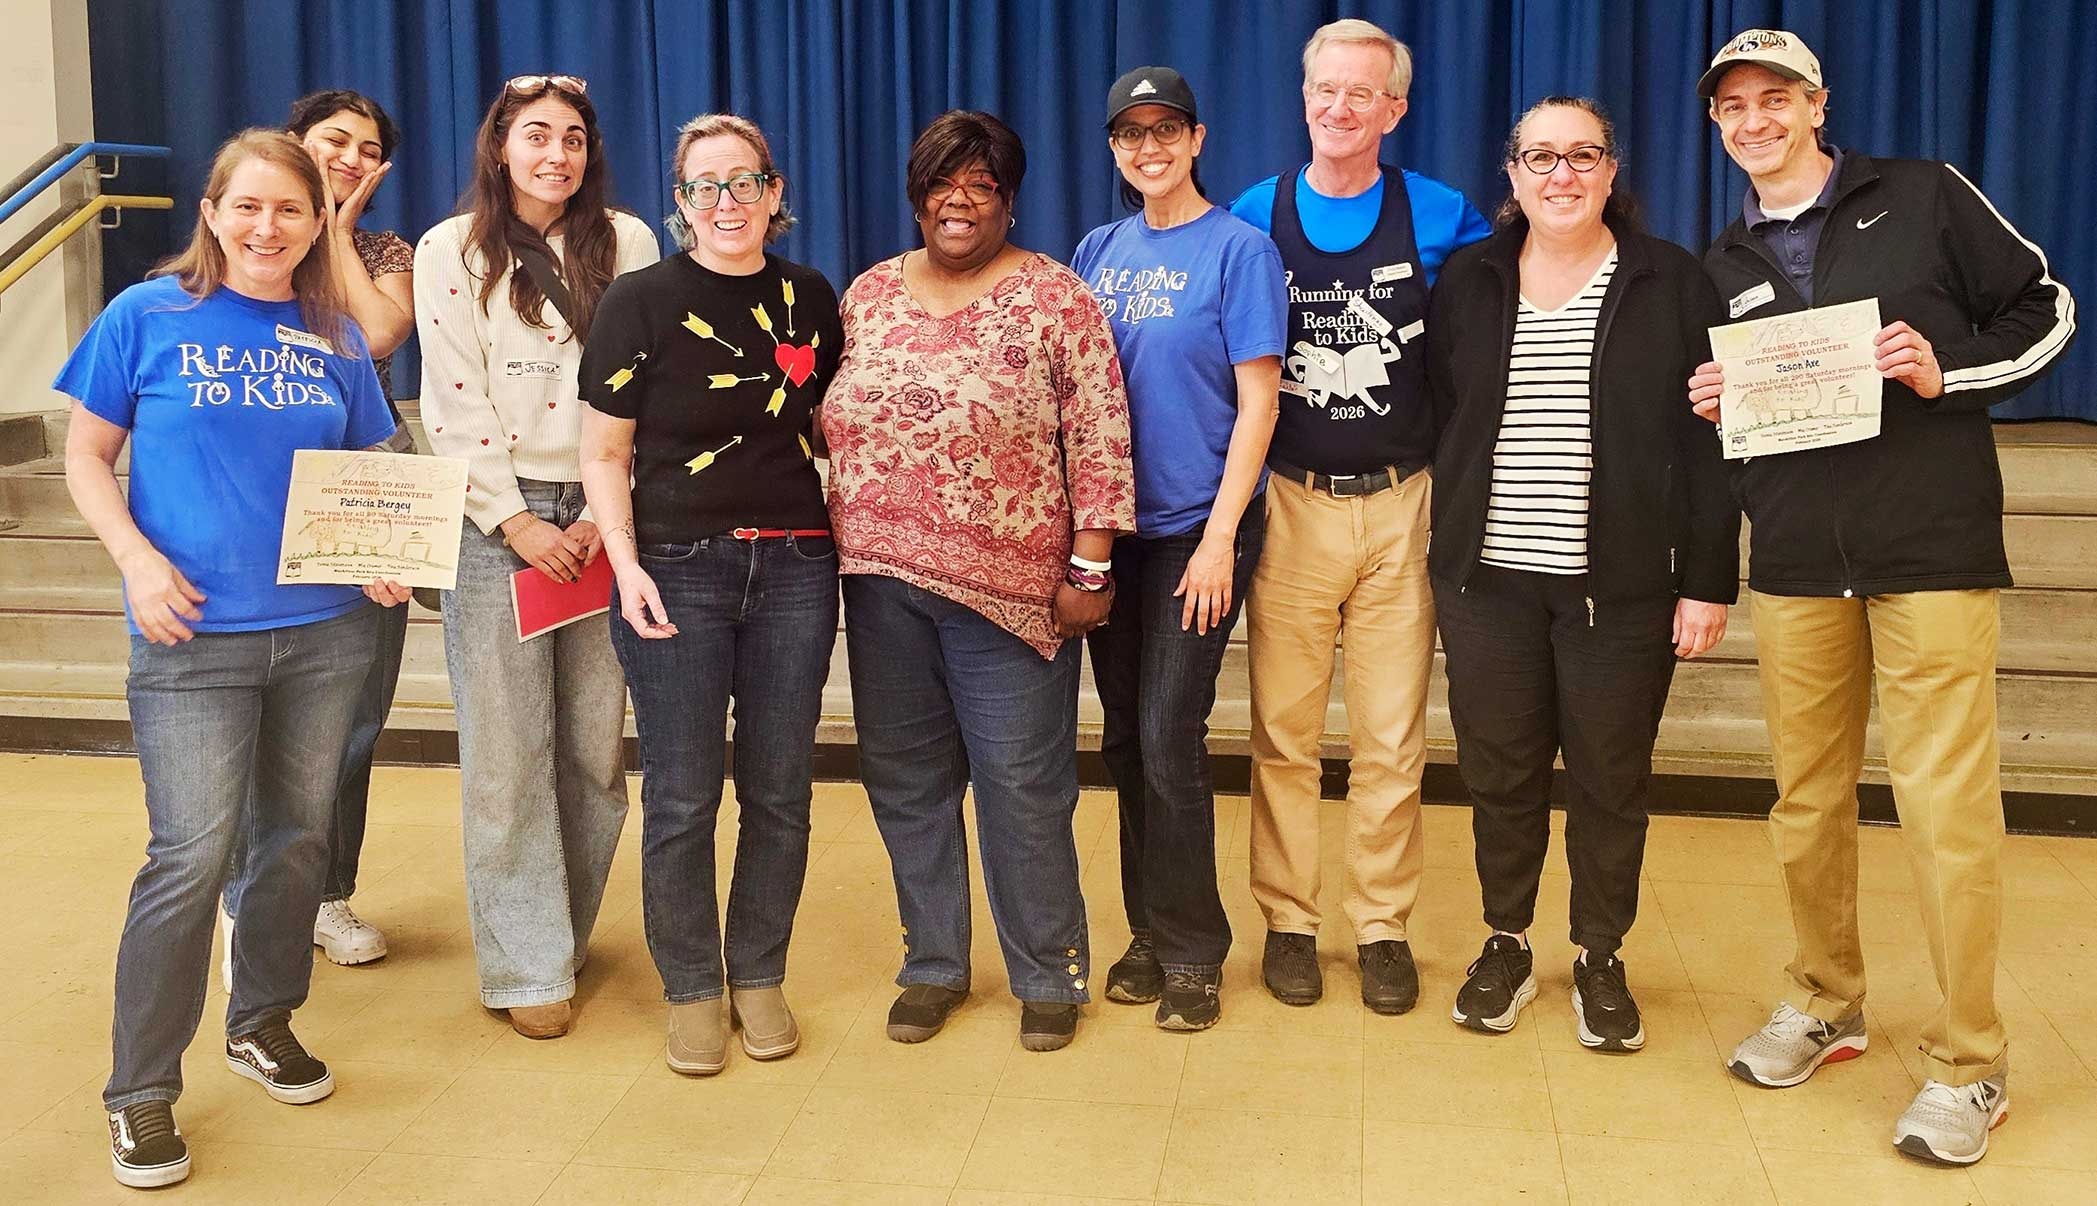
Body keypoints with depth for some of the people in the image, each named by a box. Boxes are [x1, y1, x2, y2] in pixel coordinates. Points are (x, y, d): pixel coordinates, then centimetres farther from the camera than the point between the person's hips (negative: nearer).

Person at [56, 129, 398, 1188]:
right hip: (193, 637, -4)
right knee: (192, 854, -6)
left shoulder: (336, 341, 8)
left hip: (323, 630, 4)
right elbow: (87, 456, 2)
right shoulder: (147, 317, -1)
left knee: (296, 836, 13)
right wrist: (138, 559, -13)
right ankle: (142, 1089, 8)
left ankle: (264, 1021, 34)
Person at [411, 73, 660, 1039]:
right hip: (497, 517, -2)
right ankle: (527, 964, 8)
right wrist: (519, 523, -9)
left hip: (603, 518, 2)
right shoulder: (452, 251, 3)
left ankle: (568, 929, 23)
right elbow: (455, 407, -2)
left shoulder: (627, 243, 7)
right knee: (508, 749, -2)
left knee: (595, 743, 4)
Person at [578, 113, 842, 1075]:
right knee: (681, 797, 2)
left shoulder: (810, 299, 7)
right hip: (678, 569, -3)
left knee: (780, 790, 8)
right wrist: (627, 564, -13)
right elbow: (604, 455, -1)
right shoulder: (640, 301, -3)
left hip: (795, 566, 3)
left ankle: (759, 977, 25)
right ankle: (690, 990, 20)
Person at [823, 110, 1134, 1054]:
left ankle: (1049, 976, 19)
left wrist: (1089, 570, -10)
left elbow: (1100, 441, -7)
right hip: (882, 583, 5)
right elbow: (834, 428, 16)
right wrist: (842, 546, 11)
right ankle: (933, 965, 28)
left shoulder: (1054, 298, -4)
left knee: (1023, 786, 2)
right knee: (904, 778, 12)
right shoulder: (868, 295, 10)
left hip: (1007, 587, -5)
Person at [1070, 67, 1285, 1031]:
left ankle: (1193, 952, 9)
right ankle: (1149, 932, 25)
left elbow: (1256, 403, -9)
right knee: (1125, 738, 10)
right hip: (1111, 527, 5)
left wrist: (1220, 537, -15)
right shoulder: (1098, 252, 9)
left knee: (1168, 741, -7)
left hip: (1197, 527, -5)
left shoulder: (1238, 249, -5)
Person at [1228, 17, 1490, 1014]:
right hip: (1290, 507, 1)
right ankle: (1288, 920, 18)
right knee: (1283, 731, 4)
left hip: (1401, 507, 0)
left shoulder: (1439, 216, 1)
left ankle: (1383, 925, 17)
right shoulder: (1256, 215, 4)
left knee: (1393, 737, 4)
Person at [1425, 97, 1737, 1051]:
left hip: (1621, 584, -2)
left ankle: (1601, 960, 24)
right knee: (1498, 773, 8)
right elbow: (1439, 425, 8)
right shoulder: (1467, 281, 7)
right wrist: (1439, 562, 4)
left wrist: (1709, 581, -6)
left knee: (1610, 778, 6)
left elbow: (1709, 441, -1)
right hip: (1489, 578, 2)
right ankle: (1505, 945, 27)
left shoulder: (1671, 282, 1)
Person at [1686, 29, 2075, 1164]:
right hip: (1795, 562, 4)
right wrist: (1711, 408, 1)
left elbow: (2046, 309, 5)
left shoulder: (1925, 196, 4)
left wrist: (1949, 373, -10)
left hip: (1933, 548, -4)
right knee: (1806, 795, 9)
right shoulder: (1725, 266, 16)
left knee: (1947, 801, -6)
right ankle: (1825, 1003, 27)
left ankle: (1968, 1061, 6)